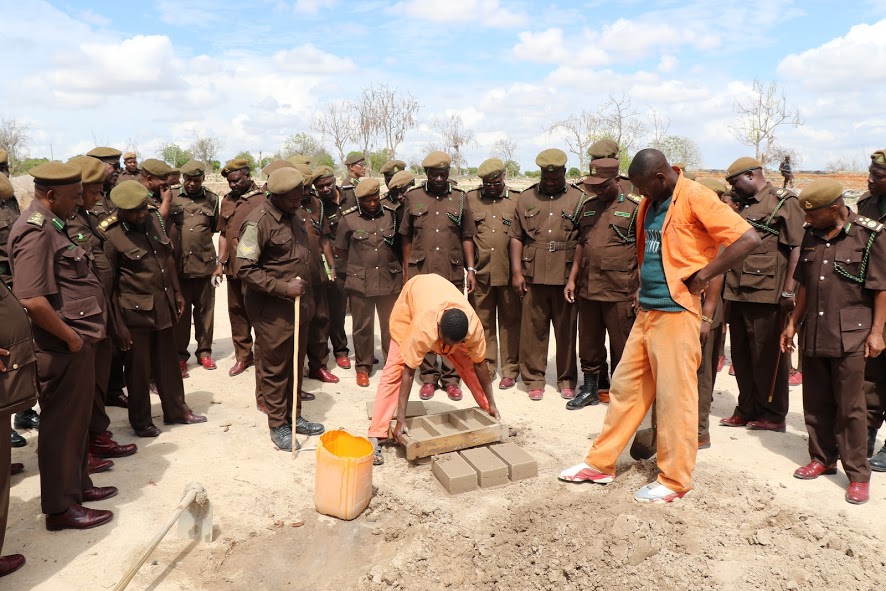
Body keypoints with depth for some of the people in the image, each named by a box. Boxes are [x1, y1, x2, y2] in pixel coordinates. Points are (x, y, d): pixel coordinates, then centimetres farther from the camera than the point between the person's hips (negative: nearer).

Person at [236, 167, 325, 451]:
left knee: (296, 365, 17)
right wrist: (283, 287, -22)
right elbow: (245, 270, -20)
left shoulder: (293, 216, 9)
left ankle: (294, 416, 31)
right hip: (273, 310, -8)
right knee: (274, 368, 5)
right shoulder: (258, 222, -17)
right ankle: (277, 425, 19)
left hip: (299, 304, 8)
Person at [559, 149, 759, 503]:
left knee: (674, 396, 1)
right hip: (646, 311, 8)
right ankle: (601, 464, 23)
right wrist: (643, 287, 11)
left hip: (676, 312, -8)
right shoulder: (650, 203, 11)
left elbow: (748, 239, -18)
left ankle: (674, 480, 15)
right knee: (625, 387, 12)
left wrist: (701, 276, -16)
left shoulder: (694, 199, -12)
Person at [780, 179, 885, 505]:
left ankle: (858, 474, 10)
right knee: (815, 403, 13)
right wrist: (792, 323, 14)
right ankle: (822, 459, 28)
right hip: (813, 334, 6)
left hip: (849, 335, -5)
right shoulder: (811, 235, 9)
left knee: (850, 407, -1)